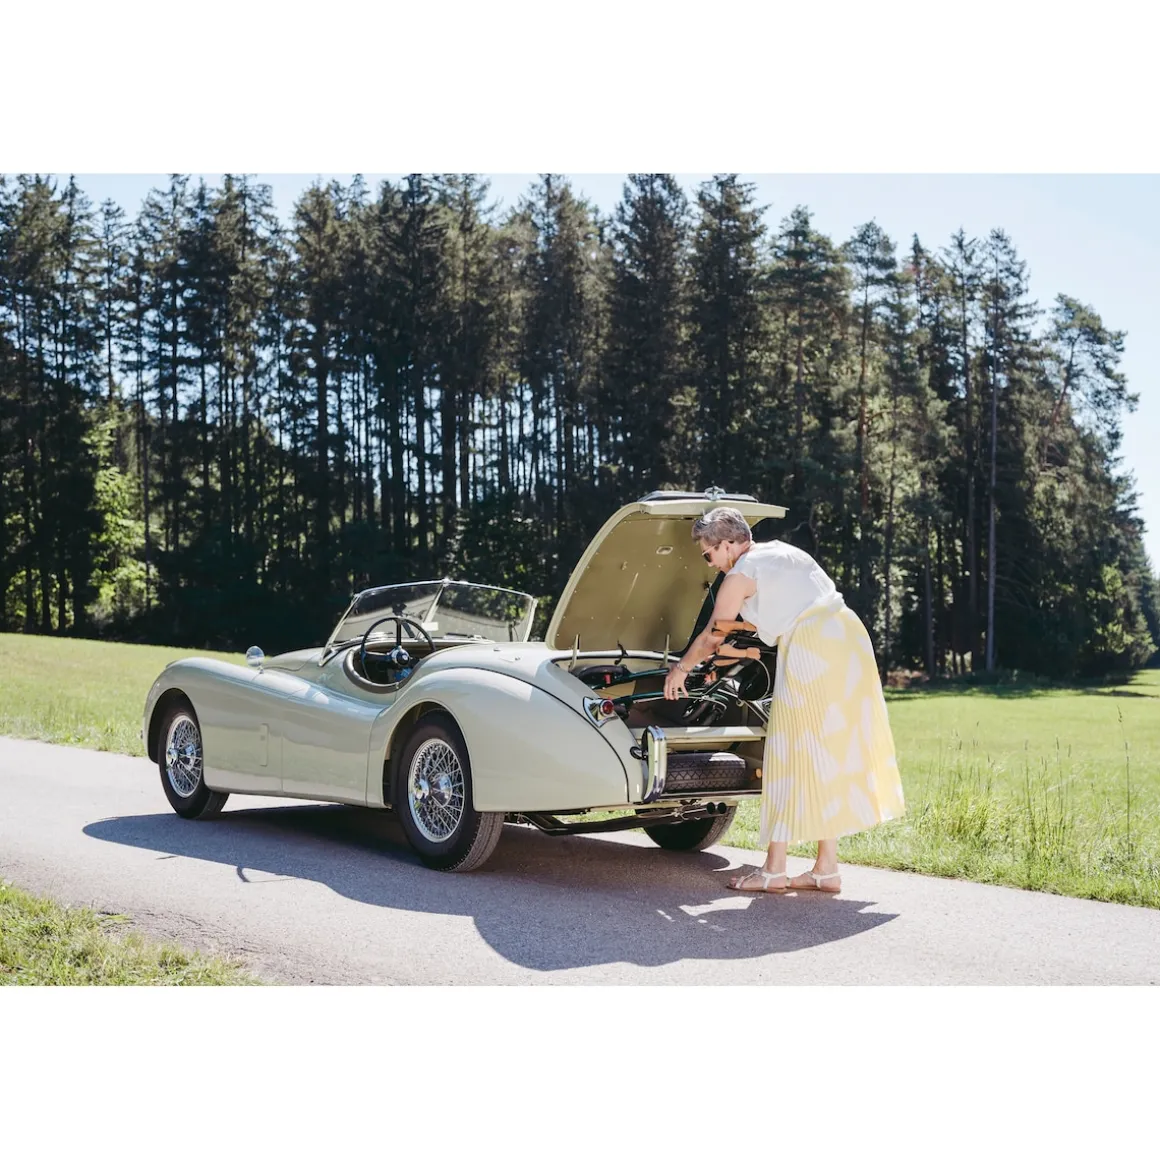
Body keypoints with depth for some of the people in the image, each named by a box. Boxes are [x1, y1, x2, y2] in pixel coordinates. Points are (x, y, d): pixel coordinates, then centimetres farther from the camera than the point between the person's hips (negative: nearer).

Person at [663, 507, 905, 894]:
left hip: (810, 648, -8)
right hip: (849, 635, 8)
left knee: (791, 757, -1)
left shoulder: (740, 575, 0)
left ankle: (774, 870, 4)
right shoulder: (782, 551, 23)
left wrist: (681, 669, 25)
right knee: (831, 753, 11)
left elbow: (711, 637, 9)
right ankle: (826, 869, 14)